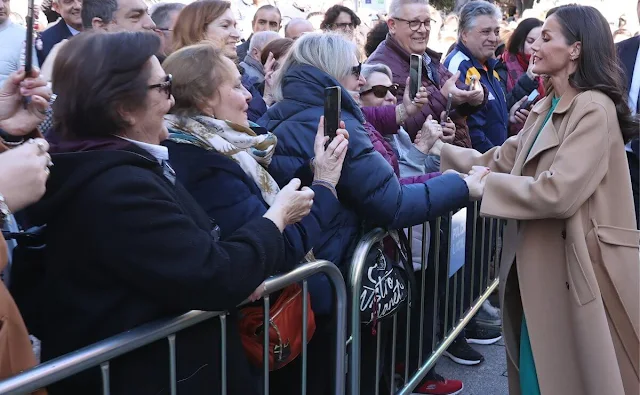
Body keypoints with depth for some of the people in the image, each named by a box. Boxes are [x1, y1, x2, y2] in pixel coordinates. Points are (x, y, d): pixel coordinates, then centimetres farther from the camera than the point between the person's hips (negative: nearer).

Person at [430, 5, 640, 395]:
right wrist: (441, 150, 6)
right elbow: (503, 160, 10)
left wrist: (480, 186, -20)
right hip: (542, 262, 9)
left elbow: (557, 193, -27)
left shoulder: (593, 110, -17)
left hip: (577, 265, -9)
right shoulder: (547, 108, 14)